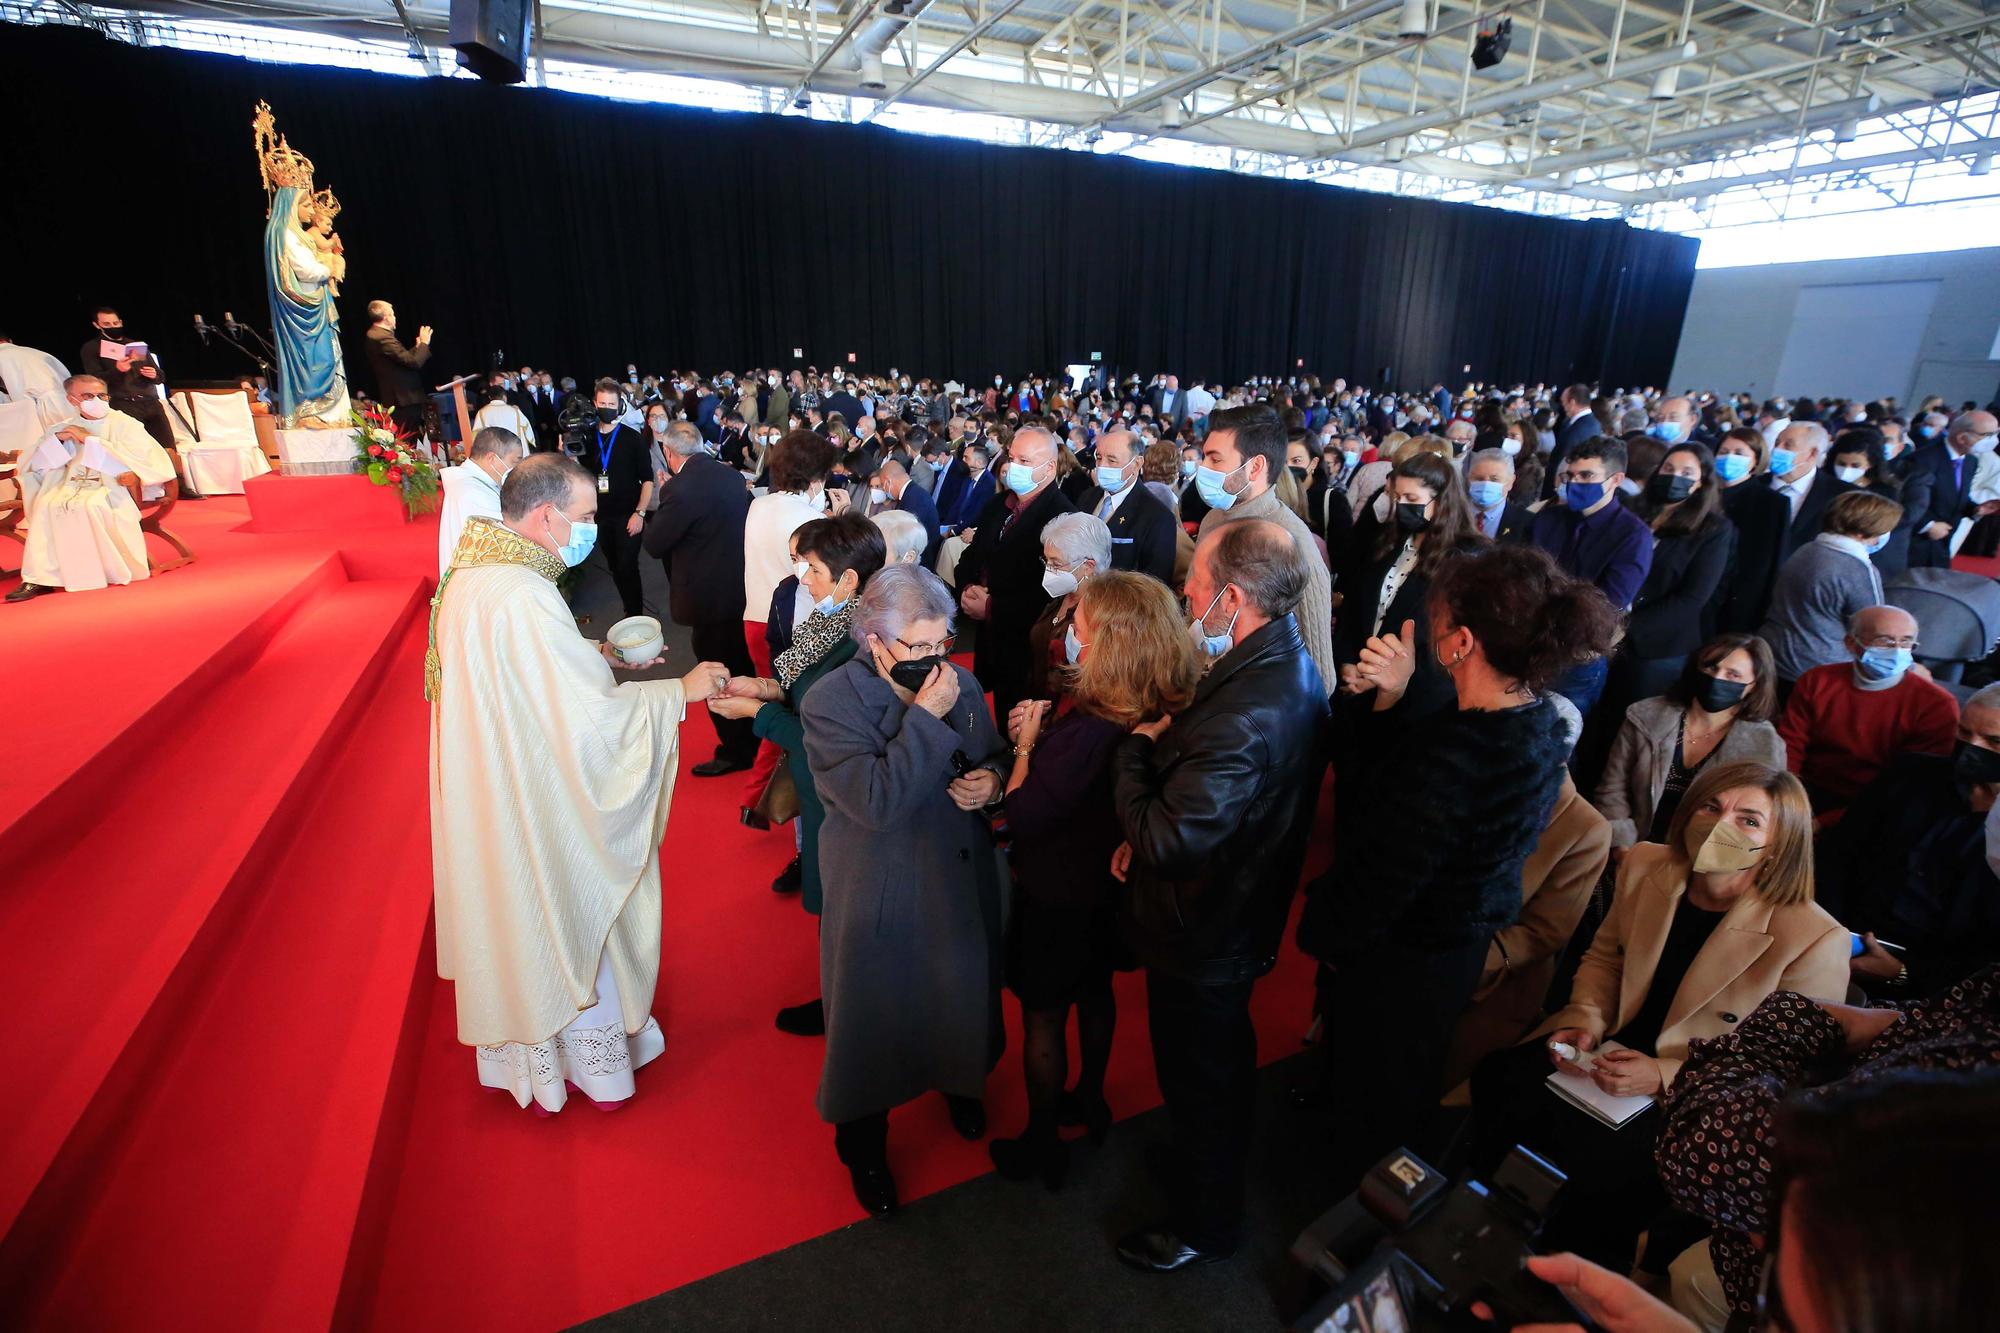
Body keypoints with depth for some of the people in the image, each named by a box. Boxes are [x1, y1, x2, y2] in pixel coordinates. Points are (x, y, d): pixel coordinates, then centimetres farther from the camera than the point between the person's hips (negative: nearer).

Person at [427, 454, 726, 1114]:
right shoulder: (524, 597, -31)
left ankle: (524, 1049, 49)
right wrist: (680, 690, -20)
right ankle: (585, 1061, 35)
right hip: (537, 805, -10)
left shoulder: (469, 573, 0)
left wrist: (599, 656, 6)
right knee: (566, 927, 12)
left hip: (487, 785, 10)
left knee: (518, 920, 26)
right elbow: (592, 716, -30)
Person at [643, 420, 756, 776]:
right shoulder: (731, 474, 2)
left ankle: (735, 751, 19)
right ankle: (752, 738, 37)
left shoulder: (680, 488, -21)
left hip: (710, 597, -8)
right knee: (742, 667, 21)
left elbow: (654, 545, -14)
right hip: (743, 588, 8)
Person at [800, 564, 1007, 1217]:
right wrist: (926, 718, -30)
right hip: (881, 900, -4)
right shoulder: (831, 702, -20)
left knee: (962, 996, 26)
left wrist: (991, 779, -13)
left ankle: (960, 1082, 60)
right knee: (873, 1019, 15)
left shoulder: (959, 682, -6)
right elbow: (875, 802, -31)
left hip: (963, 884, 5)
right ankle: (863, 1148, 44)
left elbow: (995, 758, 10)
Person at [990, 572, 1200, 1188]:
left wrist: (1026, 743, -17)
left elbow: (1022, 816, -28)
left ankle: (1040, 1145, 36)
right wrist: (1038, 730, -14)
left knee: (1042, 1019, 14)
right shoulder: (1157, 714, -12)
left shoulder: (1090, 731, -37)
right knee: (1094, 994, 29)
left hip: (1059, 898, -8)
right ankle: (1090, 1100, 52)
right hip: (1108, 886, 8)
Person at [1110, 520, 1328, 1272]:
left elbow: (1165, 842, -33)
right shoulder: (1285, 662, -5)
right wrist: (1146, 831, -6)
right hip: (1237, 908, 9)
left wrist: (1136, 746, -20)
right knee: (1222, 1061, 31)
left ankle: (1203, 1225, 43)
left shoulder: (1249, 713, -37)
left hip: (1202, 935, -9)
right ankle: (1215, 1161, 58)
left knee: (1197, 1077, 16)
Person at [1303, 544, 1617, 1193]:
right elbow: (1396, 781, -1)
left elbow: (1374, 887, -27)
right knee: (1406, 1098, 33)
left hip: (1398, 966, -9)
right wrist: (1392, 700, -13)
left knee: (1372, 1117, 19)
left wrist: (1320, 932, -9)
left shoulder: (1451, 758, -37)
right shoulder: (1539, 722, -9)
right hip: (1459, 944, 9)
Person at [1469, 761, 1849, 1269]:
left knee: (1593, 1154, -28)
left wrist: (1664, 1076, -23)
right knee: (1499, 1083, -22)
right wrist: (1584, 1018, -6)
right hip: (1613, 1045, 4)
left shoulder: (1817, 941, -18)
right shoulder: (1646, 865, -3)